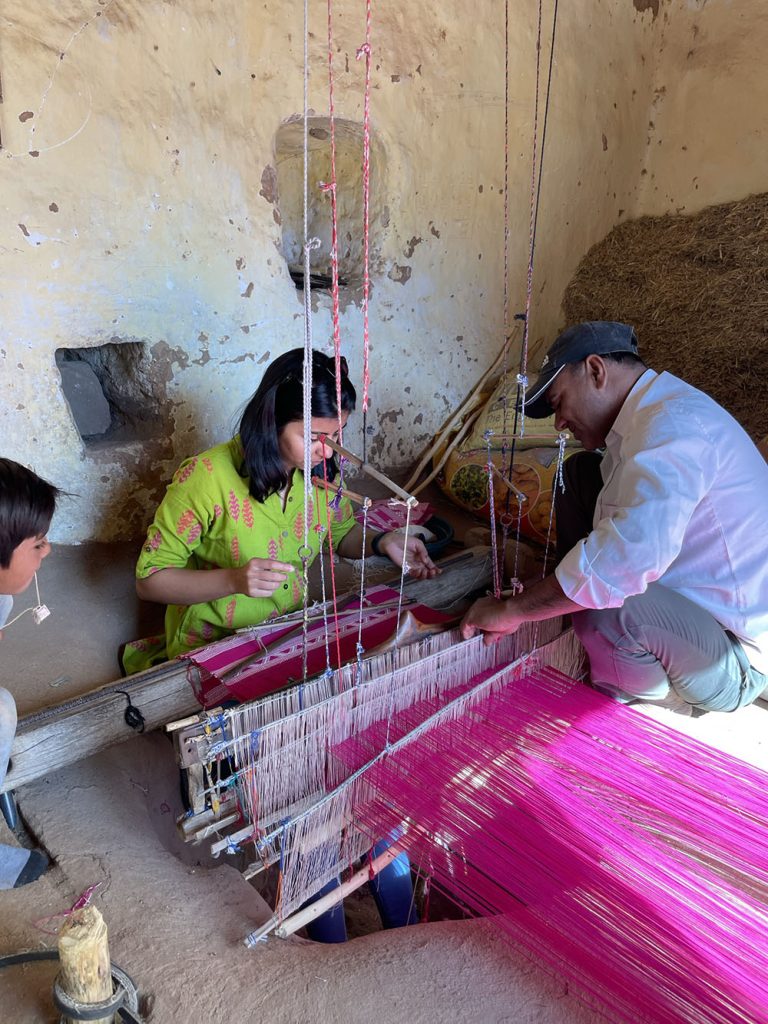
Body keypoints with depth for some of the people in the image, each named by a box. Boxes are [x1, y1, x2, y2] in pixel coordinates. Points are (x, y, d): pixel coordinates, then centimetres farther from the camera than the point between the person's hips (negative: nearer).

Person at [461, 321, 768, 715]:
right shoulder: (651, 415, 6)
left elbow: (626, 559, -40)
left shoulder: (674, 424, -25)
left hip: (734, 665, -9)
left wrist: (510, 611, -29)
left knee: (600, 606, -39)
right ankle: (578, 648, 8)